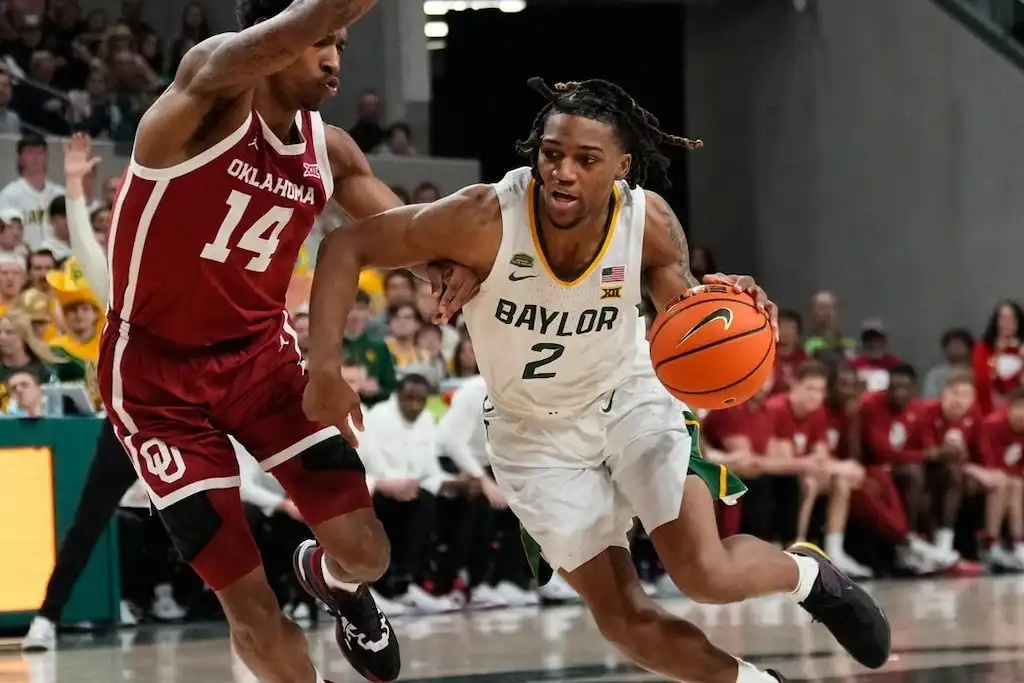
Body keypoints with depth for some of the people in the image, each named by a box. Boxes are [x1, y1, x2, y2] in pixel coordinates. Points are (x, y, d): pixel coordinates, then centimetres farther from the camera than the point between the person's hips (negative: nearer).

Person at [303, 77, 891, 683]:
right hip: (534, 431, 0)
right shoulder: (485, 219, -31)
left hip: (630, 396, 0)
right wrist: (326, 370, -32)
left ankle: (809, 573, 18)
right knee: (624, 619, -2)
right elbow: (348, 247, -23)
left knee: (707, 575, -16)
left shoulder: (650, 222, -23)